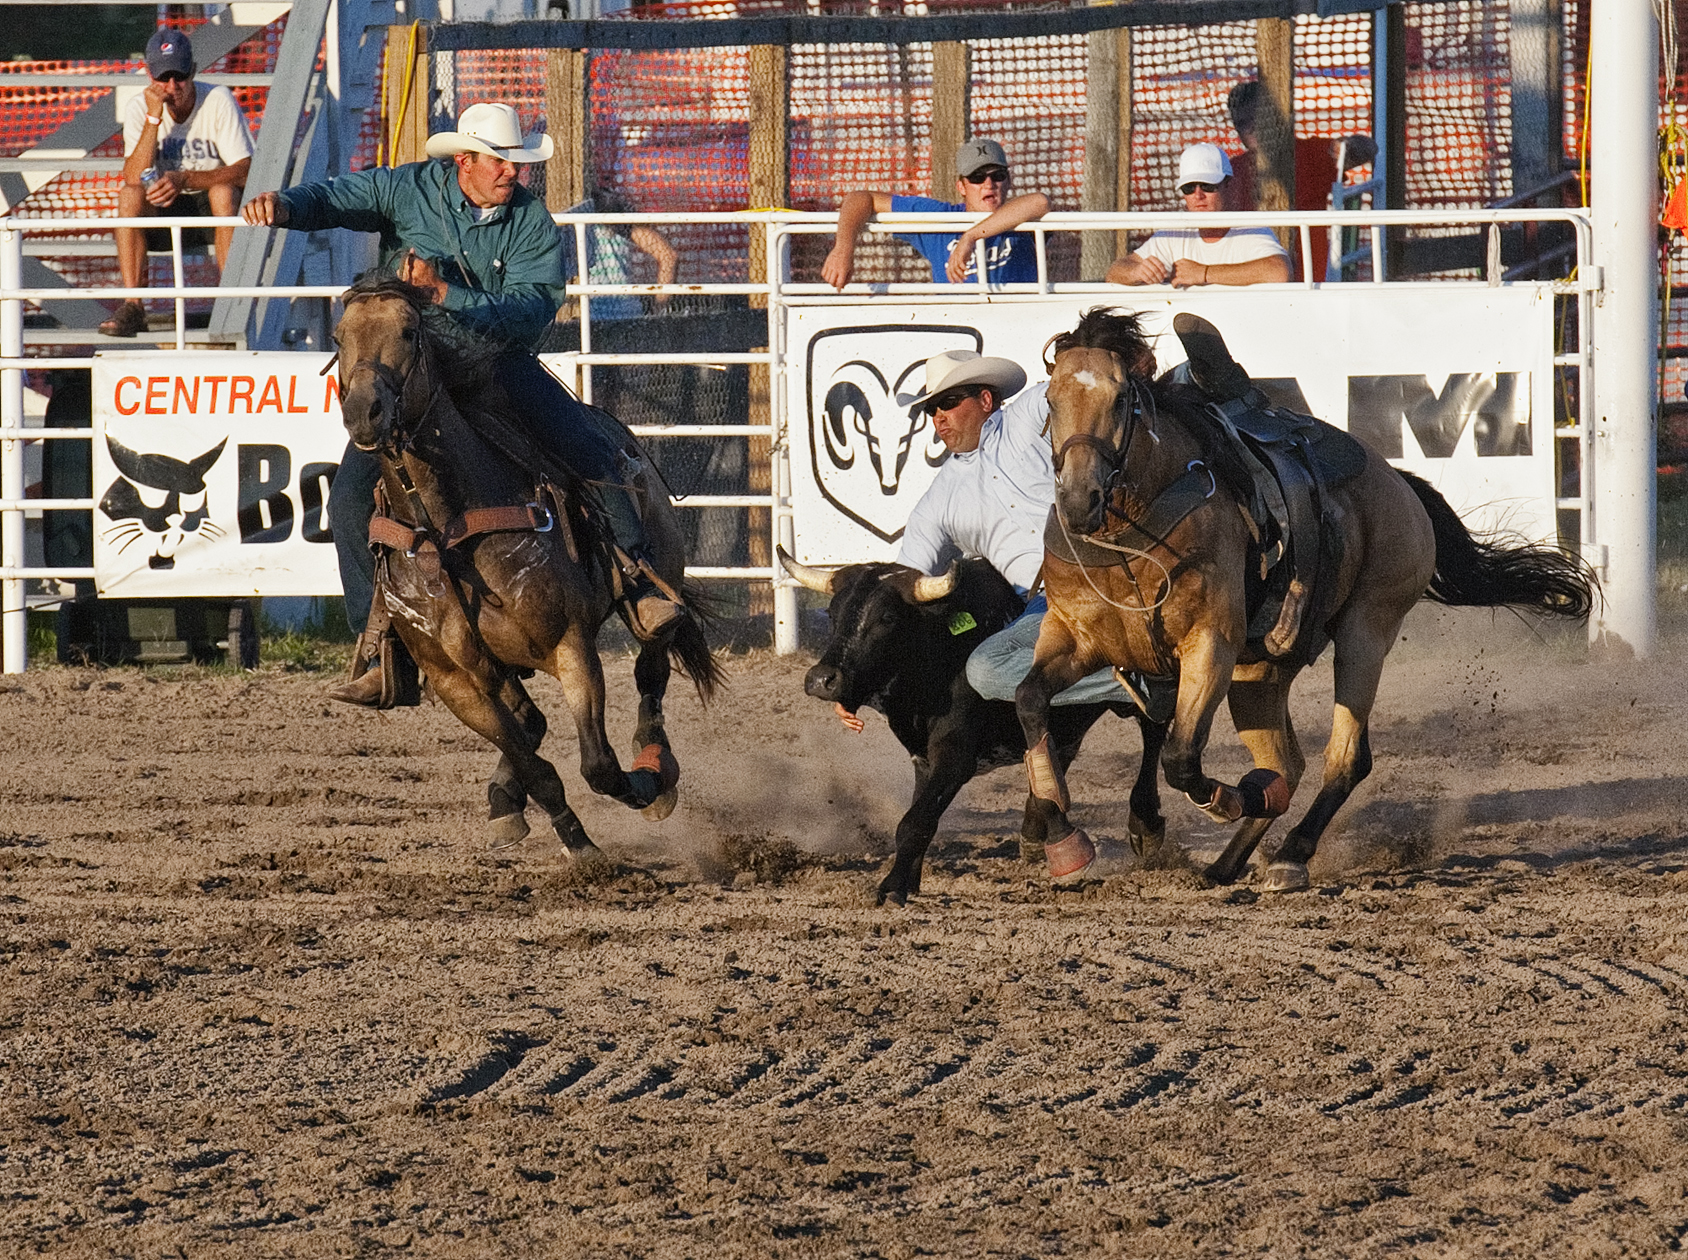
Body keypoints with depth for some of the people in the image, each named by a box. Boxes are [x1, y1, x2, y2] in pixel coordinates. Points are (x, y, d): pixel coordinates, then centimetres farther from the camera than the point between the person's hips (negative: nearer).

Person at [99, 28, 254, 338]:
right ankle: (132, 308, -30)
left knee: (224, 191, -34)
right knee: (129, 195, -27)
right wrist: (154, 118, -24)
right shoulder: (139, 109, -5)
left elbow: (245, 170, -21)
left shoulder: (218, 101, -12)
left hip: (213, 208, -2)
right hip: (166, 214, 2)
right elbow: (134, 179, -18)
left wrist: (184, 179, -33)